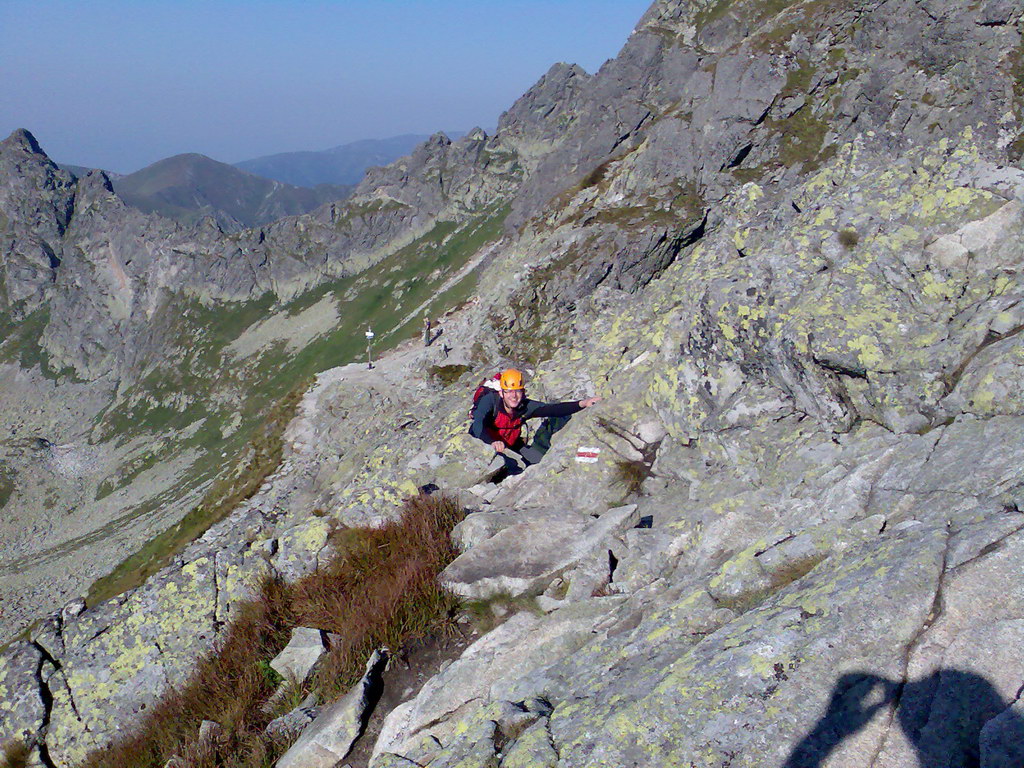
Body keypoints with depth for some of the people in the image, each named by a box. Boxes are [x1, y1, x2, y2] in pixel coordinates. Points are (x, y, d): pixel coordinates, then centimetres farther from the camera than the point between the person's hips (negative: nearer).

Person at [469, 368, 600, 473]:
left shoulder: (525, 406, -15)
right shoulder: (490, 400, -28)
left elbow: (554, 409, -21)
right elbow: (478, 425, -42)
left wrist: (581, 404, -35)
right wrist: (493, 442, -62)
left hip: (510, 446, 5)